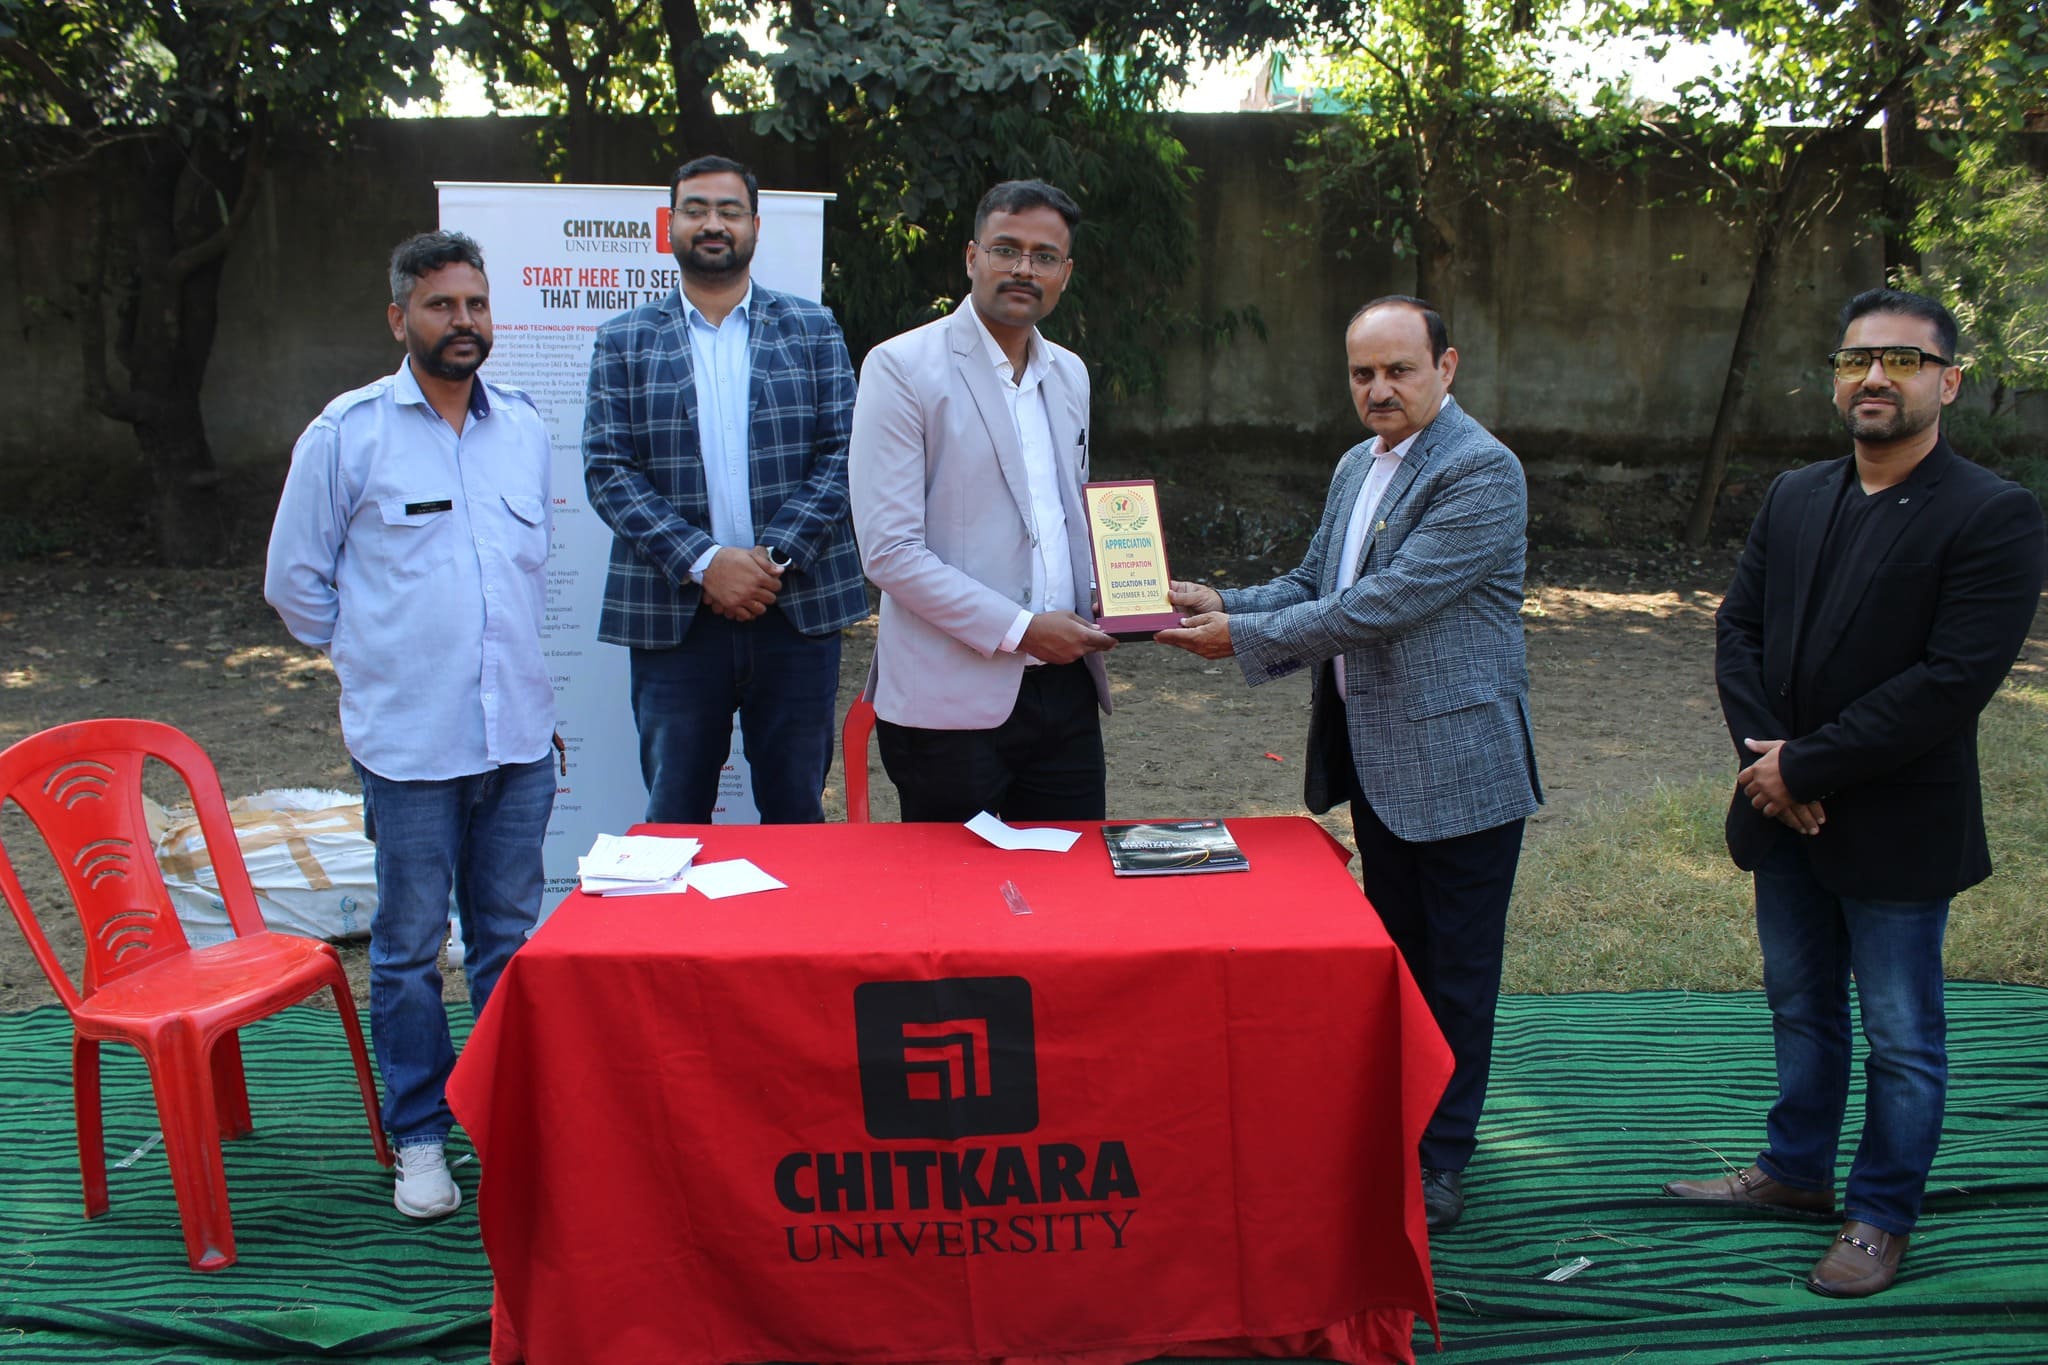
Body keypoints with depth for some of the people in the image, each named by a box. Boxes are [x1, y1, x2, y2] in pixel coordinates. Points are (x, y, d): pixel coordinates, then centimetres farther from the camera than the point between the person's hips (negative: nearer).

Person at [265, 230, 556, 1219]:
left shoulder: (527, 427, 9)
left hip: (518, 734, 4)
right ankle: (419, 1136, 19)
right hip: (408, 740, -3)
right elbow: (294, 580, 5)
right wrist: (380, 660, 9)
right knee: (409, 944, 6)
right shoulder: (348, 433, -3)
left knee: (511, 937, 11)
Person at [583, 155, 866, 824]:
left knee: (797, 814, 9)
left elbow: (842, 453, 1)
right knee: (674, 821, 7)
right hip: (674, 614, 0)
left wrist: (776, 557, -12)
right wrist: (703, 562, -14)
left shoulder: (813, 329, 10)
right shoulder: (624, 341, 8)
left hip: (798, 608, 1)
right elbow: (607, 472, -1)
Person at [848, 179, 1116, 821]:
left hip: (1064, 689, 6)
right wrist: (1019, 629, -15)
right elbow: (888, 551, -14)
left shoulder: (1069, 374, 14)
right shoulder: (901, 367, -7)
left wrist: (1105, 597, 5)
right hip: (952, 699, -6)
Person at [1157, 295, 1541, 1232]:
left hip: (1457, 761, -8)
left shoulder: (1481, 472, -18)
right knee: (1395, 952, 20)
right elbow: (1313, 584, 16)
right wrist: (1223, 604, -3)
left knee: (1456, 967, 5)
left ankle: (1441, 1157, 19)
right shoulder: (1356, 467, 12)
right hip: (1375, 757, 9)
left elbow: (1387, 603, -24)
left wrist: (1245, 639, -20)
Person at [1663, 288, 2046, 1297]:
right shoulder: (1793, 499, 7)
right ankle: (1797, 1172, 38)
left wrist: (1804, 767, -19)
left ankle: (1883, 1213, 26)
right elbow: (1739, 628, 6)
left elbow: (1954, 679, -21)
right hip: (1785, 815, 6)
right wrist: (1763, 755, -10)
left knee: (1902, 1038, 9)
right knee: (1801, 1009, 21)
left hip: (1896, 829, -6)